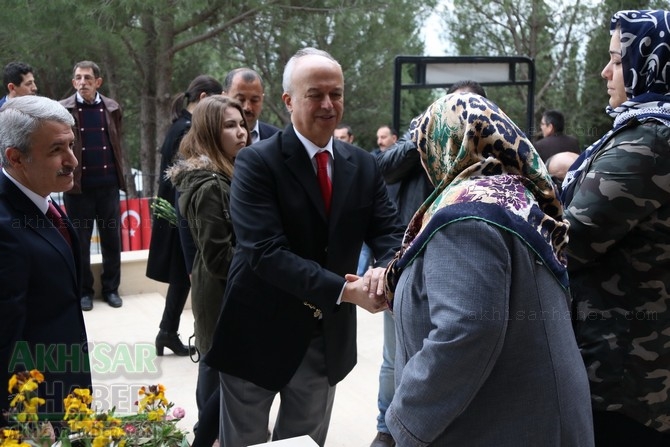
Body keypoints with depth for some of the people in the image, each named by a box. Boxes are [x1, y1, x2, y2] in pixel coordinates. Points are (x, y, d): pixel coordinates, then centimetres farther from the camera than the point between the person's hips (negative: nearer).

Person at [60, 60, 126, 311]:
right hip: (78, 186, -2)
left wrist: (119, 173, 8)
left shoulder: (112, 108, 5)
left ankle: (111, 288, 21)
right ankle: (84, 290, 18)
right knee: (80, 241, 6)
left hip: (108, 185, 2)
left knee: (112, 238, 9)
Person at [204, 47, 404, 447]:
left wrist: (386, 269, -27)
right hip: (259, 336, -4)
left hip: (330, 339, 5)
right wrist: (344, 290, -30)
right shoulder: (257, 162, -15)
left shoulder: (364, 165, 2)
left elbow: (390, 232, -3)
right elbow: (265, 251, -24)